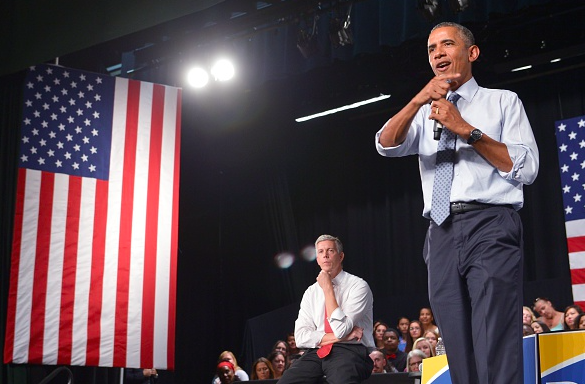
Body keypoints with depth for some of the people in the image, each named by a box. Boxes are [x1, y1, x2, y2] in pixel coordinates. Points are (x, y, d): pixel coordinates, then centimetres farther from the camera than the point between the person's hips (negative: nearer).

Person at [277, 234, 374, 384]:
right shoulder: (311, 292, 13)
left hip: (350, 352, -5)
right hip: (317, 353, 5)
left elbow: (340, 330, -14)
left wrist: (328, 288, -8)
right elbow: (301, 337, 3)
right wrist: (342, 336, -8)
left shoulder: (358, 286, -2)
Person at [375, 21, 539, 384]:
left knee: (496, 352, -15)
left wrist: (466, 129, -7)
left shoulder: (503, 101, 13)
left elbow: (526, 169, -1)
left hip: (490, 228, -4)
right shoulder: (425, 113, 24)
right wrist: (418, 101, -11)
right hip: (442, 235, 5)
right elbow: (386, 145, 4)